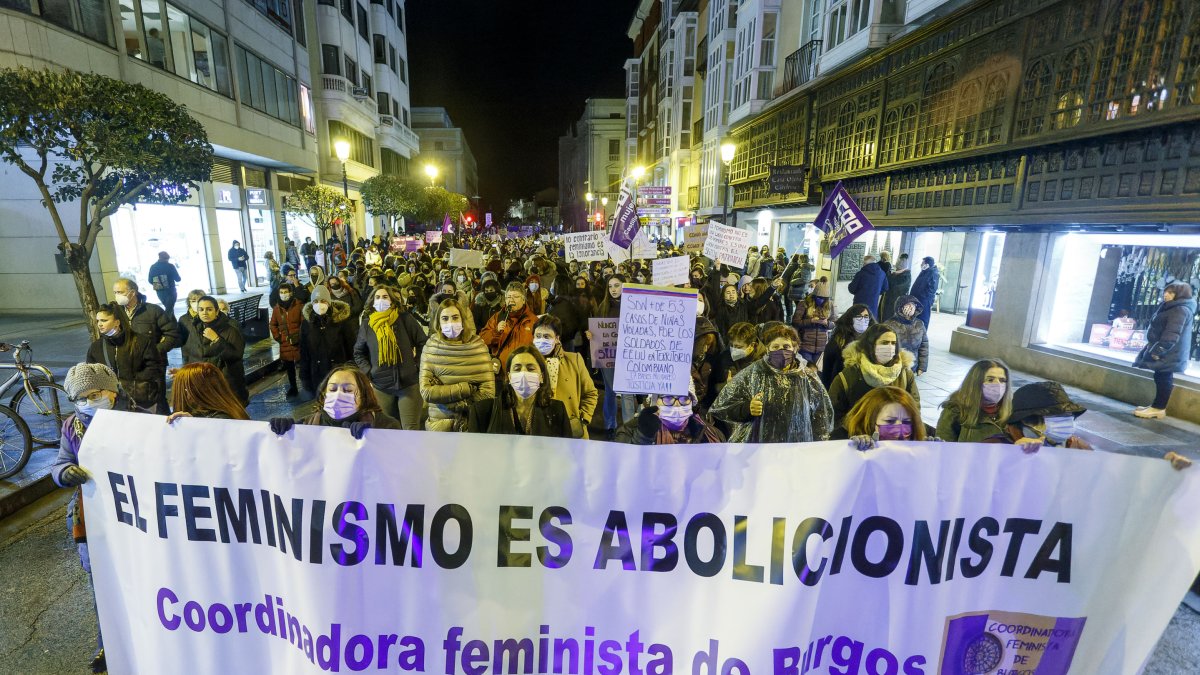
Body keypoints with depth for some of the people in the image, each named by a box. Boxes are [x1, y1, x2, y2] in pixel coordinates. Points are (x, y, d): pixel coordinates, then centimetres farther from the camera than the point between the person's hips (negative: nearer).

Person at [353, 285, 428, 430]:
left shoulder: (405, 318, -3)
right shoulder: (367, 324, 6)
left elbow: (424, 343, 1)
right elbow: (358, 352, 16)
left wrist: (418, 365, -5)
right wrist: (368, 373, 5)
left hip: (408, 383, -3)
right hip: (380, 385, 3)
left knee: (411, 429, -1)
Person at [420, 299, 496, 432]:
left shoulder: (478, 346, -7)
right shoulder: (430, 347, -3)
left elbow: (488, 392, -12)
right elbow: (426, 391, -10)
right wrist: (466, 388, -15)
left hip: (474, 421, 0)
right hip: (439, 423, 1)